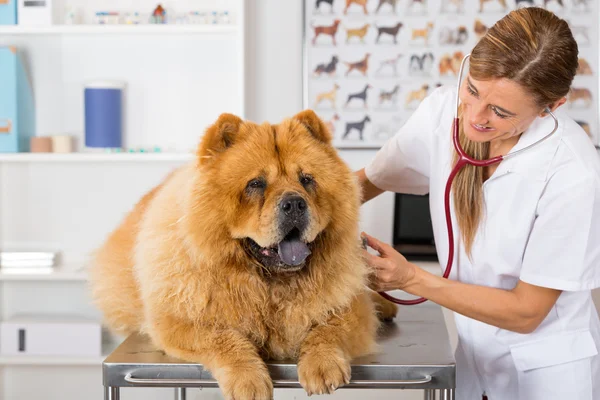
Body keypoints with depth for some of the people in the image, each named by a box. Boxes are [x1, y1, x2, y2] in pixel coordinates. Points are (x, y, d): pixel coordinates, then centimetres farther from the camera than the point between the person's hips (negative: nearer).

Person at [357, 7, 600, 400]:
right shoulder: (443, 109, -16)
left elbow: (526, 312, -19)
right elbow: (368, 181, 1)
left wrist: (412, 278, -25)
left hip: (546, 367, -4)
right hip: (469, 348, 4)